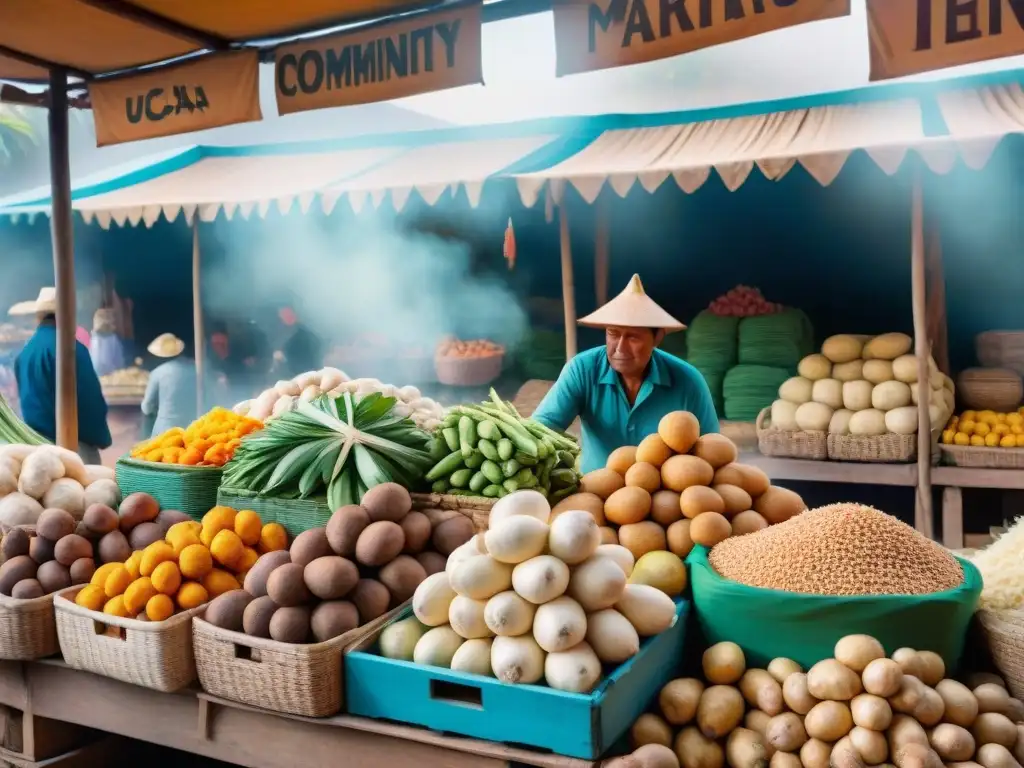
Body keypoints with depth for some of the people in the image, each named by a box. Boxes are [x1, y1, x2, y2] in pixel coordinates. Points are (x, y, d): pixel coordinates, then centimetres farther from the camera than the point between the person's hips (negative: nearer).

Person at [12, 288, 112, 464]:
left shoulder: (25, 351, 7)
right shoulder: (70, 347, -15)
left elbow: (26, 398, 17)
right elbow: (90, 398, -13)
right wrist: (102, 437, -2)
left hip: (37, 439, 8)